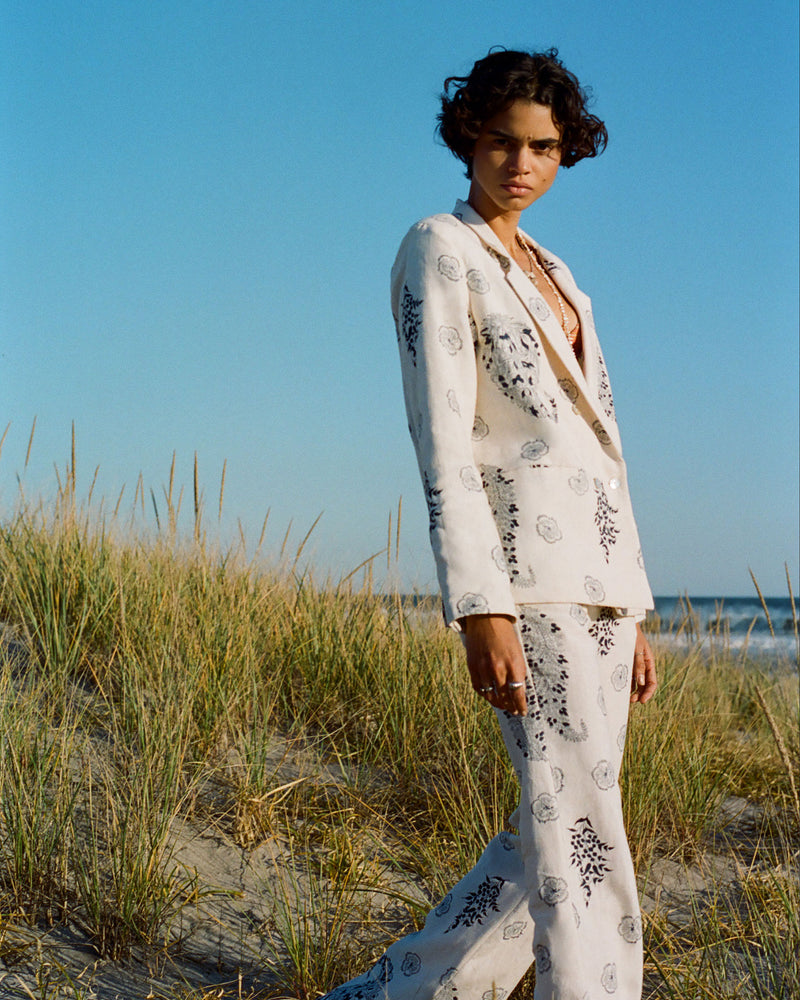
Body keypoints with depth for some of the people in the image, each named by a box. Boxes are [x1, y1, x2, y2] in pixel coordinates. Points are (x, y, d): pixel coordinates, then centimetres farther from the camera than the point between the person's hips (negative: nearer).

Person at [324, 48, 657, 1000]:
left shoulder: (552, 277, 23)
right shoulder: (437, 250, -2)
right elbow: (441, 437, -12)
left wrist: (628, 613, 18)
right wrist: (483, 606, -21)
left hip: (593, 571, 8)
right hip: (522, 564, -8)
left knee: (558, 841, 9)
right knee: (582, 848, -10)